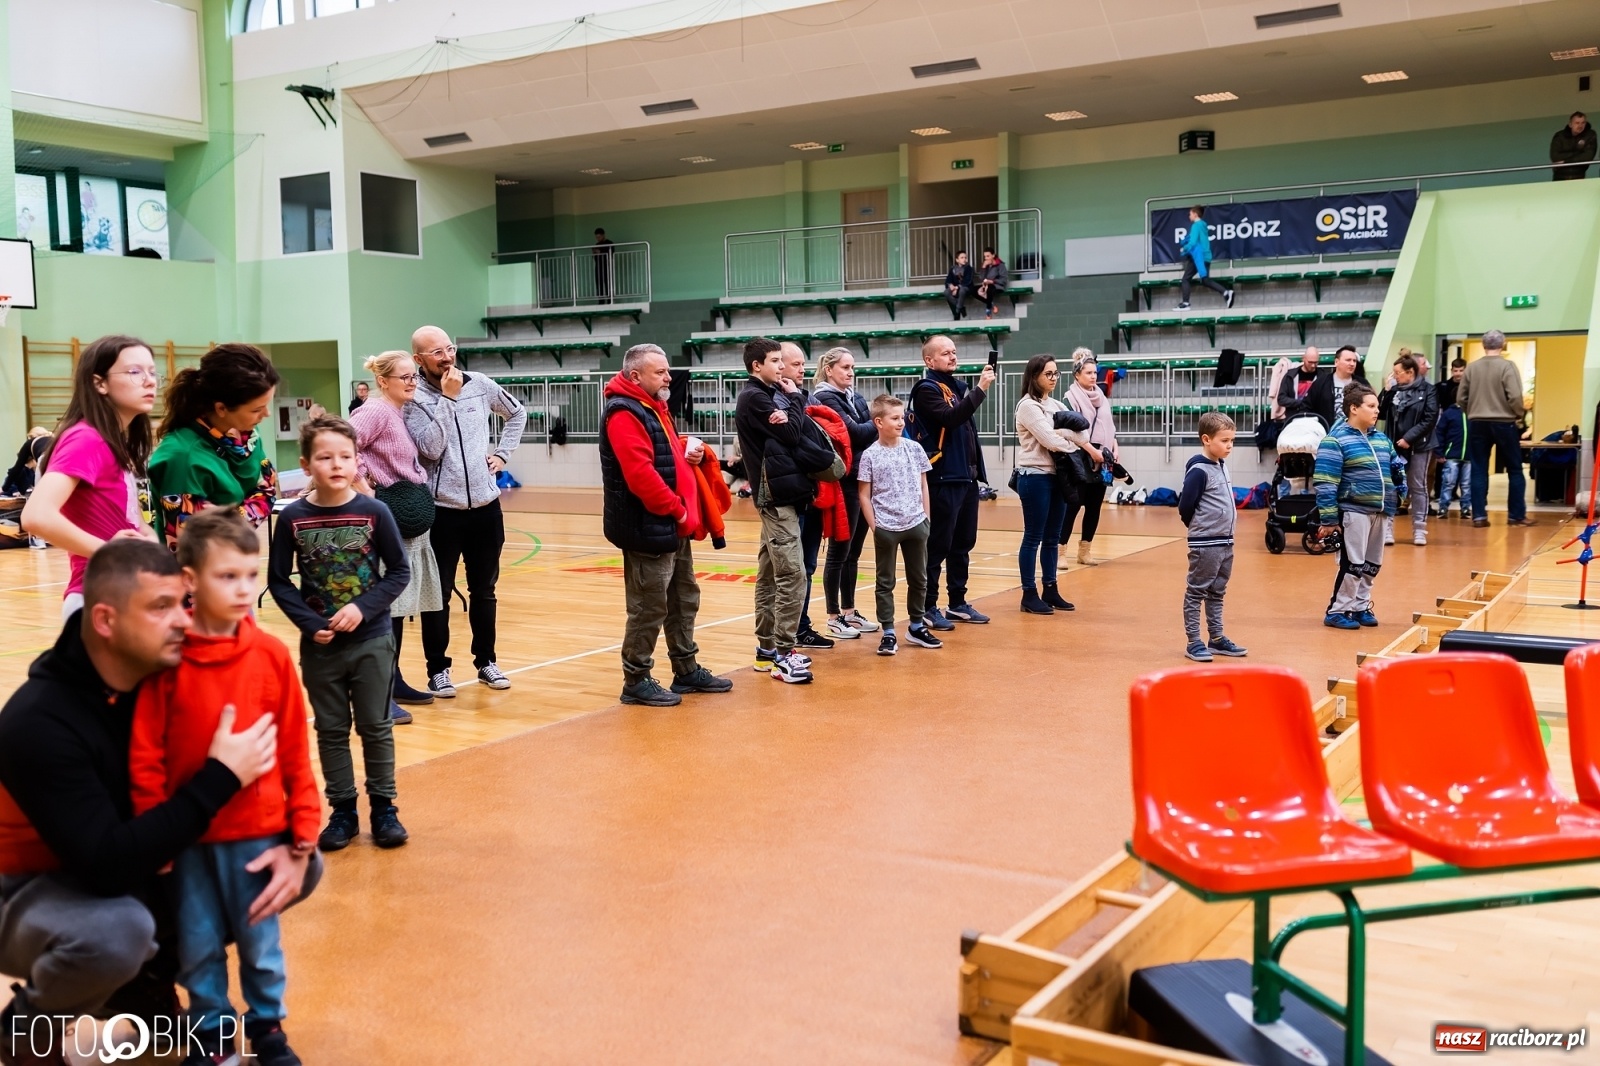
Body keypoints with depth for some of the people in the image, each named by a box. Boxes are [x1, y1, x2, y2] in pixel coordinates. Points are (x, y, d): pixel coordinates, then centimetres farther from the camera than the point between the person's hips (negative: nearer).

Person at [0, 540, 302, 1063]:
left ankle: (145, 979, 11)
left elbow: (270, 769, -1)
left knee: (301, 868, -6)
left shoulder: (173, 677, -12)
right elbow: (109, 866, -36)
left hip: (142, 875, 6)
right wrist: (221, 777, -34)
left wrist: (292, 845, -20)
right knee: (118, 931, -39)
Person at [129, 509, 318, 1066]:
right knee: (198, 946, 14)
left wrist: (304, 827, 0)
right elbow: (144, 755, -8)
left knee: (261, 942, 13)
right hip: (188, 834, -1)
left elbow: (295, 748, -1)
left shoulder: (271, 654, -6)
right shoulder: (166, 658, -11)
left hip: (259, 830, 1)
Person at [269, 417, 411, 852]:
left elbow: (399, 572, -4)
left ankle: (383, 808, 22)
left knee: (376, 728, 9)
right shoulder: (293, 518, -6)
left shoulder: (373, 512, -8)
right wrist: (309, 623, -12)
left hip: (371, 641, -1)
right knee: (331, 731, 12)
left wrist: (363, 608, -16)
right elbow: (278, 580, -1)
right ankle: (343, 811, 24)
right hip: (320, 645, 1)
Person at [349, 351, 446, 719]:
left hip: (408, 520, 9)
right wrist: (364, 488, -21)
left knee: (398, 604, 14)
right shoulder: (375, 411, -12)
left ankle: (394, 681, 22)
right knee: (383, 605, -8)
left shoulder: (403, 413, 15)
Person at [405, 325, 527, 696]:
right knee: (439, 594, 4)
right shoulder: (414, 399, -9)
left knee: (484, 591, 15)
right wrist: (447, 398, -20)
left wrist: (503, 453, 9)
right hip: (442, 511, -4)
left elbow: (517, 414, 20)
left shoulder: (481, 385, 2)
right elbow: (431, 447, -21)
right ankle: (438, 669, 14)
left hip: (486, 506, 4)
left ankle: (486, 661, 27)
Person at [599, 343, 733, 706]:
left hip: (674, 527, 11)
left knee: (684, 600, 18)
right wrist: (677, 510, -19)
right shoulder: (624, 414, -16)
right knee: (649, 608, -4)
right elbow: (640, 473, -25)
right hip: (649, 529, -11)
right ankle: (636, 681, 7)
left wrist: (689, 452, 6)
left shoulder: (653, 408, 17)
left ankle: (687, 670, 29)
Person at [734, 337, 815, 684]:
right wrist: (794, 398, -1)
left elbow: (792, 431, 7)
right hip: (776, 493, -9)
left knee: (770, 573, 11)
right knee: (791, 574, -12)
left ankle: (767, 646, 17)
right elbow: (792, 435, -15)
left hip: (778, 493, 9)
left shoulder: (769, 394, 18)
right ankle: (782, 653, -9)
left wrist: (789, 410, -14)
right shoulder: (754, 398, -9)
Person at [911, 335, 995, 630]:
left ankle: (958, 603, 22)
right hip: (943, 479, -8)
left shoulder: (959, 386, 15)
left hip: (967, 476, 8)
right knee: (938, 545, -5)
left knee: (963, 544, 13)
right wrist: (980, 389, -25)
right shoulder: (926, 389, -8)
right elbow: (951, 417, -24)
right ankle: (928, 608, 2)